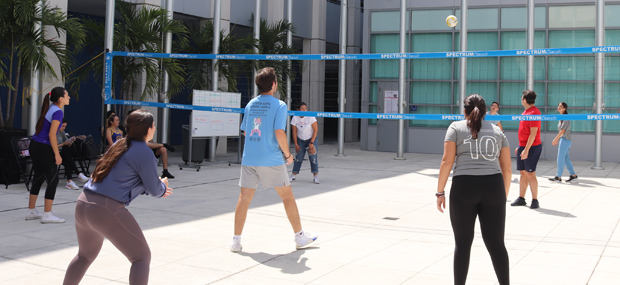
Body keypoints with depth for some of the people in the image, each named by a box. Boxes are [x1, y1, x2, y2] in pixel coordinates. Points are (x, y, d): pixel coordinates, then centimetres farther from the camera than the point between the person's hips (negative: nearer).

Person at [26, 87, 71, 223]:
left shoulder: (50, 108, 12)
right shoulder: (58, 112, -14)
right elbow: (51, 134, -19)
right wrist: (57, 154, -17)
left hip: (35, 146, 9)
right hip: (44, 149, -9)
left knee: (38, 178, 17)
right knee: (53, 180, -1)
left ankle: (31, 212, 24)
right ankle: (47, 215, 1)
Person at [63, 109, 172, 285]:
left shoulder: (120, 145, 17)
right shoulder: (144, 153, -8)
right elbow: (155, 190, -1)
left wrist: (158, 189, 26)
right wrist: (162, 187, 22)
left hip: (83, 205, 9)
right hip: (108, 210, -8)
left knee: (85, 255, 29)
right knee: (142, 257, 3)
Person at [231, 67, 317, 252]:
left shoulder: (250, 104, 10)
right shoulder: (279, 105, -7)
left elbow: (245, 132, 15)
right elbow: (279, 133, -17)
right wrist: (288, 154, -4)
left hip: (249, 159, 5)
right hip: (271, 160, -4)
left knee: (244, 198, 7)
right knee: (287, 196, 8)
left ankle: (236, 240, 7)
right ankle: (300, 237, 18)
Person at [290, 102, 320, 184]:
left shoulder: (311, 117, -19)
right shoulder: (295, 118, -11)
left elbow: (316, 130, -15)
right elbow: (294, 132, -3)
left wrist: (311, 143, -18)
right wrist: (296, 144, -5)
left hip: (311, 139, -2)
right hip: (300, 139, 2)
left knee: (313, 157, -12)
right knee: (299, 157, 1)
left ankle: (316, 176, -10)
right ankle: (293, 175, 13)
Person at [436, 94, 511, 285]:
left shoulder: (456, 127, 9)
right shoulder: (497, 131, 18)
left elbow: (447, 161, -1)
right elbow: (507, 169, 15)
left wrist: (440, 192, 2)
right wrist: (503, 196, 23)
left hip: (464, 186, -2)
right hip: (493, 186, 2)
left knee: (463, 242, 8)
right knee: (496, 243, 9)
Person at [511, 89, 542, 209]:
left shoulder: (534, 112, -16)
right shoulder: (526, 112, 13)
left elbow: (533, 133, -20)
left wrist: (526, 149, -22)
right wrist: (519, 147, 21)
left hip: (532, 147, -9)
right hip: (523, 146, 9)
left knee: (530, 173, -6)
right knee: (523, 173, 11)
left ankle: (535, 200, 2)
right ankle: (521, 199, 17)